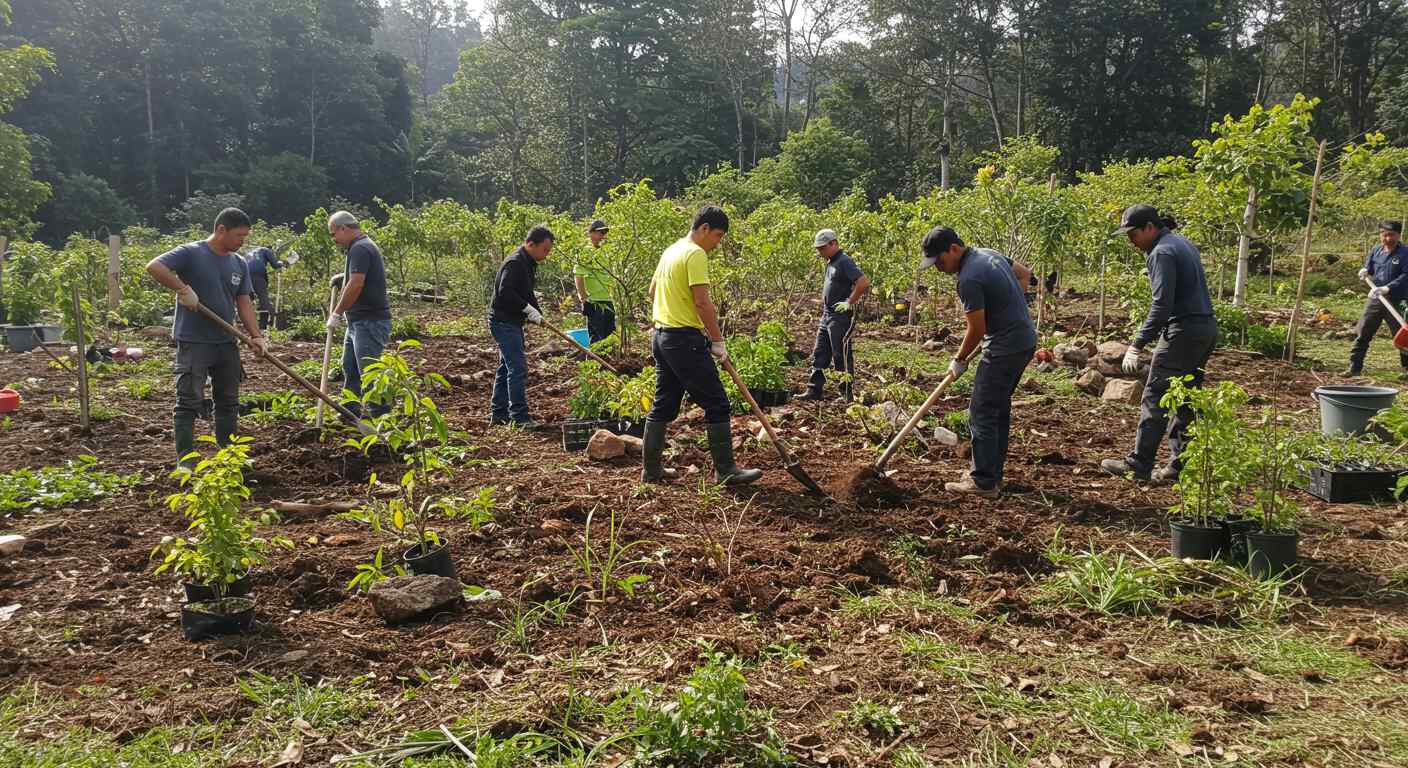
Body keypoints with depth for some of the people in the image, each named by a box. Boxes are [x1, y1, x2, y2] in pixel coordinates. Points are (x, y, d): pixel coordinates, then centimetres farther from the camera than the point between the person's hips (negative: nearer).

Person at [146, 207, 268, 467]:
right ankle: (185, 460, 2)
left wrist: (257, 336, -1)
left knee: (228, 402, 12)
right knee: (189, 402, -3)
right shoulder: (191, 253, -9)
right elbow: (153, 266, -20)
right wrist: (183, 289, -24)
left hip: (227, 343, 7)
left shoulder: (239, 264, 10)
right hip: (194, 342, -7)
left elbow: (244, 304, 9)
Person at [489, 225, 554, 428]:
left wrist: (537, 313, 9)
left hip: (512, 322, 11)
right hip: (503, 321, -11)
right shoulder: (515, 263, -19)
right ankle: (519, 416, -9)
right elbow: (505, 292, -28)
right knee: (518, 367, -12)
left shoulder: (529, 263, 14)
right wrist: (528, 309, -24)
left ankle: (498, 414, 22)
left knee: (506, 367, 14)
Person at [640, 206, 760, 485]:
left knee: (663, 405, 14)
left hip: (662, 337, 10)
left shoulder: (671, 251, 16)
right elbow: (702, 301, -20)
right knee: (716, 405, -3)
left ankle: (651, 469, 19)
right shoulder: (695, 254, -14)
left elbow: (652, 291, 26)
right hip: (685, 340, -10)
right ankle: (726, 470, 1)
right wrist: (718, 341, -14)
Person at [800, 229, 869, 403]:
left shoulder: (844, 261, -15)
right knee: (819, 355, 10)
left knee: (842, 356, -2)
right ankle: (814, 391, 15)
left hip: (840, 316, -10)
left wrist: (850, 302, -19)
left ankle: (847, 394, 6)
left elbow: (864, 282, -26)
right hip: (826, 316, 10)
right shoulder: (830, 262, 14)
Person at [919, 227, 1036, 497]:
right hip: (1025, 341, 10)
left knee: (982, 414, -4)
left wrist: (959, 361, -1)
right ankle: (993, 474, 25)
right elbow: (1024, 274, 23)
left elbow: (977, 330, -16)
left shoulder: (969, 279, -21)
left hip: (1004, 348, -10)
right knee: (999, 410, 17)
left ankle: (984, 482, -1)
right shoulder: (987, 253, 8)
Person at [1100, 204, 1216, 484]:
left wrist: (1137, 345, -21)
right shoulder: (1183, 243, 17)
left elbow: (1161, 305, -21)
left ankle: (1139, 464, -3)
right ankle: (1179, 466, 14)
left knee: (1155, 398, -5)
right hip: (1207, 328, 10)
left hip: (1183, 332, -10)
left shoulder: (1162, 253, -13)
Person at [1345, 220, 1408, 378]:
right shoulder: (1376, 251, 8)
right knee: (1362, 333, 2)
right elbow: (1368, 268, 20)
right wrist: (1364, 271, -5)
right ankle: (1355, 367, 6)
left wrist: (1386, 288, -28)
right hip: (1375, 299, 5)